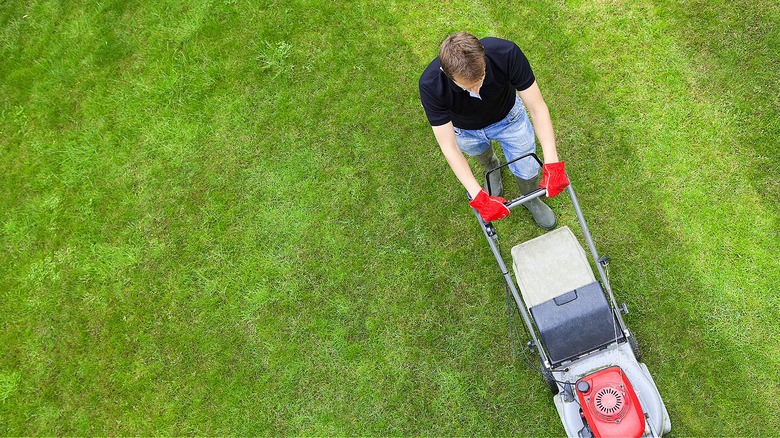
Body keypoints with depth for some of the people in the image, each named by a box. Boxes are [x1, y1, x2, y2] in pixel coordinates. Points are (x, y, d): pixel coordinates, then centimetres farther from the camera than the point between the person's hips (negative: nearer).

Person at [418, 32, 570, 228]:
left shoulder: (506, 53, -40)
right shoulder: (430, 85, -41)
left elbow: (537, 107, -32)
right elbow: (449, 147, -36)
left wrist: (552, 163, -41)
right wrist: (479, 197, -41)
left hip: (508, 117, 0)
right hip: (467, 130, 0)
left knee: (527, 169, 12)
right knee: (482, 154, 29)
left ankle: (531, 200, 46)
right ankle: (491, 167, 66)